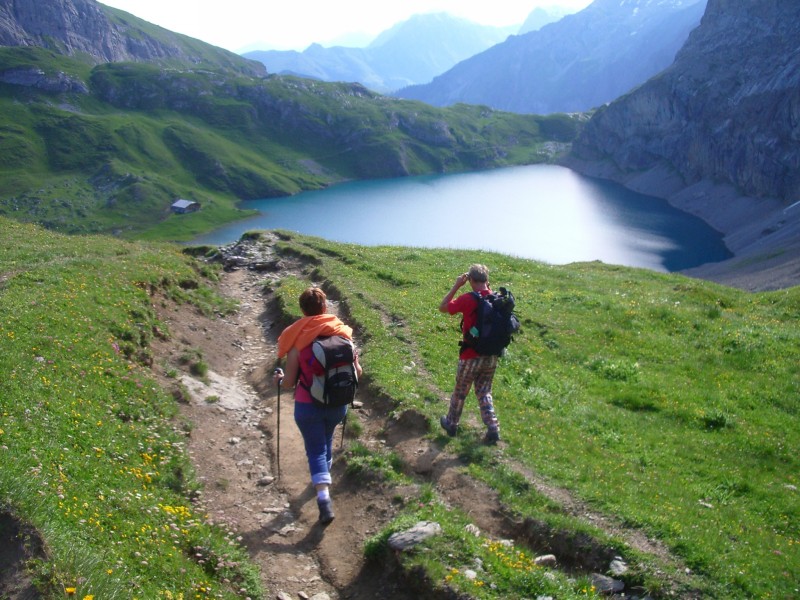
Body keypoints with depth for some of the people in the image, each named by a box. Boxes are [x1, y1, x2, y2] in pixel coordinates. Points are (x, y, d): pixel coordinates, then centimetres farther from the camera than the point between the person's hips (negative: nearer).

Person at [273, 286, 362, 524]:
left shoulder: (297, 338, -14)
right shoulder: (343, 333, -7)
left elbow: (290, 381, -10)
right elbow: (356, 372, -1)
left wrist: (279, 377, 13)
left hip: (308, 406, -3)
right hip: (338, 404, 4)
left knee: (316, 449, 6)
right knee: (326, 440, 28)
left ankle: (324, 497, -10)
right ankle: (325, 474, 49)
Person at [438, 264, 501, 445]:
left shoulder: (468, 299, -18)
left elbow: (443, 307, -5)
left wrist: (456, 285, -2)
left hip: (471, 357, -4)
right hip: (491, 356, 4)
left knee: (460, 392, 16)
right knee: (484, 393, 17)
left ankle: (451, 424, 33)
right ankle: (493, 429, 8)